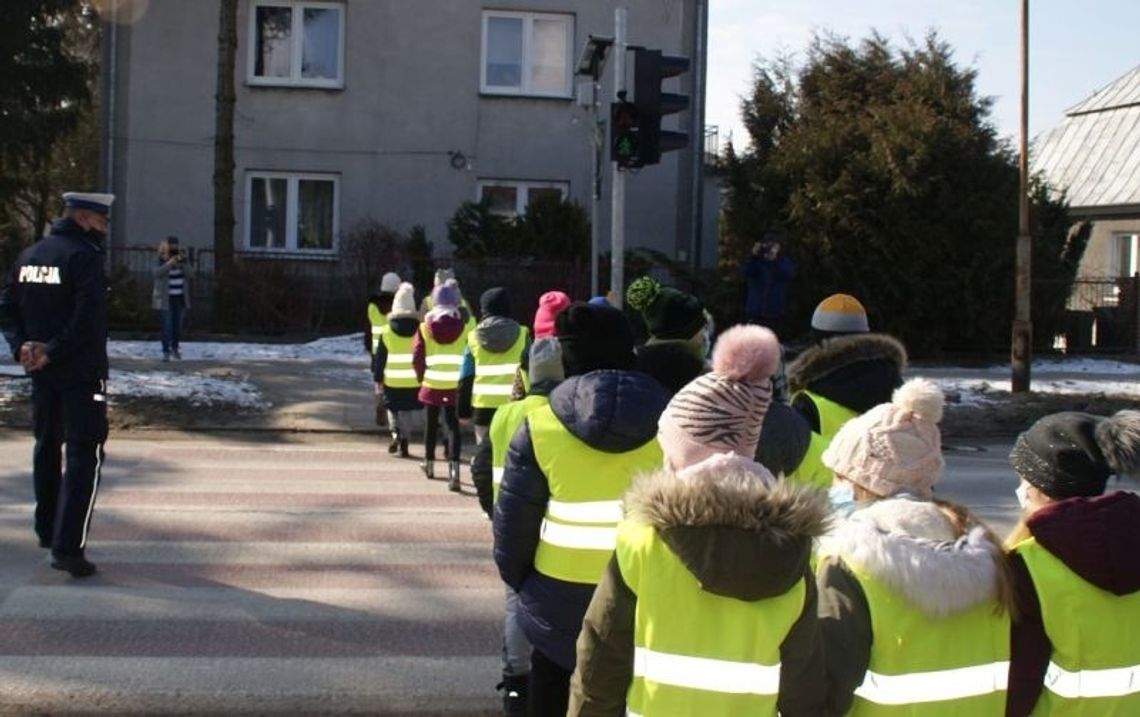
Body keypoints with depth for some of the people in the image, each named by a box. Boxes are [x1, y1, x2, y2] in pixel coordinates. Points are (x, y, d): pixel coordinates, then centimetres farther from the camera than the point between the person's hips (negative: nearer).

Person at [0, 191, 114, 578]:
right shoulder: (84, 256, -13)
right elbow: (88, 317, -23)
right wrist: (54, 351, -15)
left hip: (41, 371, 8)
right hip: (81, 372, -8)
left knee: (46, 446, 21)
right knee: (84, 455, -6)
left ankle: (48, 530, 32)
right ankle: (67, 546, -12)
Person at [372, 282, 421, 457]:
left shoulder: (386, 331, -4)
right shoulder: (419, 330, -2)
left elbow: (380, 358, -1)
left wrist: (378, 380, 5)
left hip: (392, 380, -1)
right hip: (413, 380, 1)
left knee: (391, 407, 15)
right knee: (406, 410, 11)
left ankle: (395, 433, -9)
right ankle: (404, 443, 9)